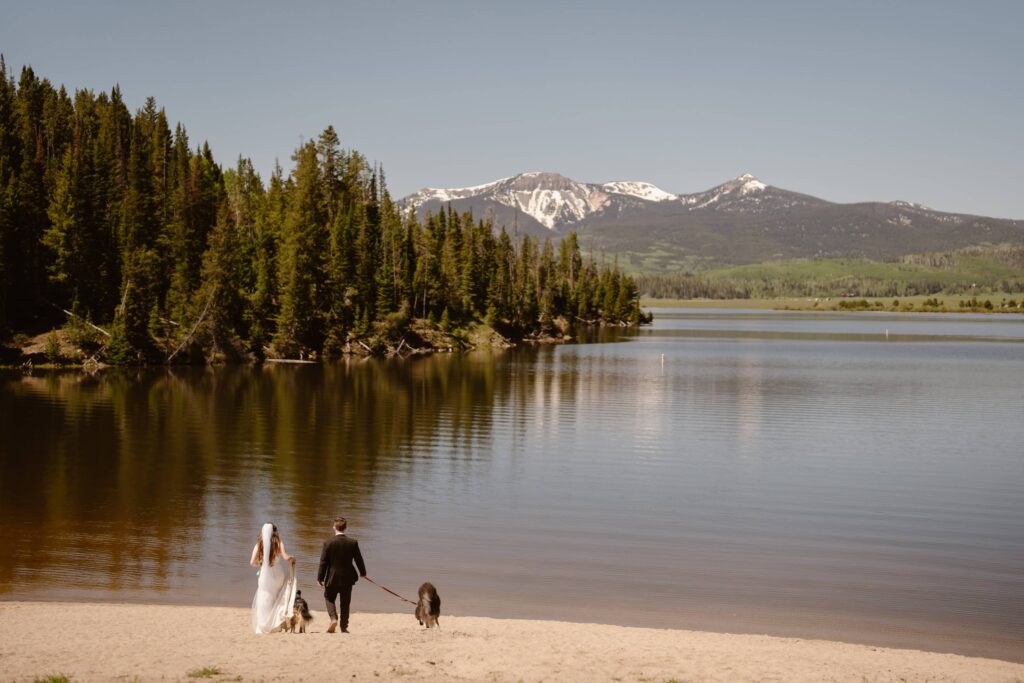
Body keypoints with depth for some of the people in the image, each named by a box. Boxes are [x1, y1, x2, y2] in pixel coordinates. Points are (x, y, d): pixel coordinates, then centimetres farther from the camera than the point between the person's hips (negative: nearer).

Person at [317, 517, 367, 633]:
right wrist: (362, 572, 20)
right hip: (347, 578, 2)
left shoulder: (328, 543, -11)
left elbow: (323, 562, -8)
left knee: (329, 598, 16)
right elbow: (358, 559, 2)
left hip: (332, 577, -2)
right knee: (345, 603, 12)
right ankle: (344, 627, 13)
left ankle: (334, 618, -7)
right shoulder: (353, 542, -6)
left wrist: (320, 578, 1)